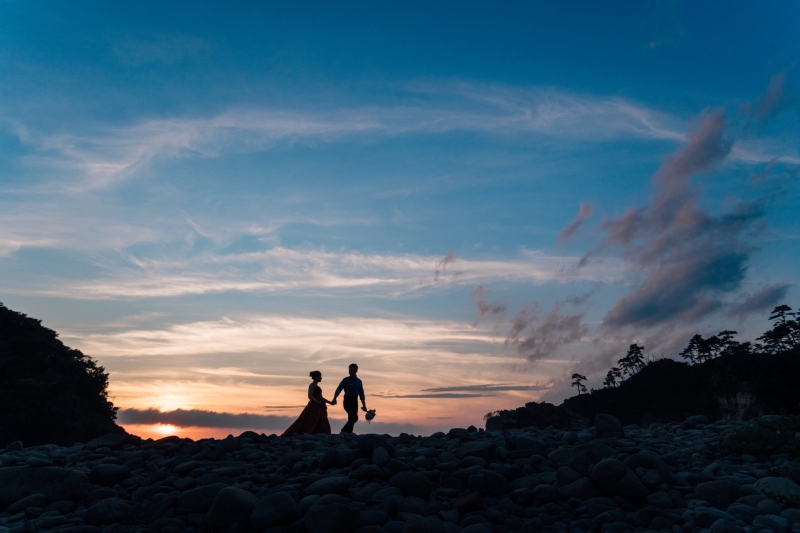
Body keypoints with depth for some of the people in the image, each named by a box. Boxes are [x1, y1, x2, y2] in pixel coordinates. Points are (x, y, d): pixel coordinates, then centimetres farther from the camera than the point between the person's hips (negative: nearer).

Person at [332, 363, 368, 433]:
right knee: (354, 417, -17)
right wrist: (334, 399, -27)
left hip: (355, 401, 5)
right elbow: (338, 389, -11)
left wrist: (364, 405, 16)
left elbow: (361, 394, 20)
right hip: (348, 401, -5)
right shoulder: (346, 380, 1)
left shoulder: (359, 381, 15)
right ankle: (344, 431, -6)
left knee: (351, 418, 2)